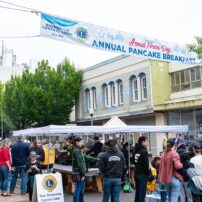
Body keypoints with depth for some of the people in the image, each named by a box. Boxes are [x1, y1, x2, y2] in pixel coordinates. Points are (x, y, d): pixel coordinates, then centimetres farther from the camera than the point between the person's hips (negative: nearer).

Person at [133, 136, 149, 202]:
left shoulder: (135, 151, 9)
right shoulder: (144, 151, -15)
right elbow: (146, 164, -17)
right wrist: (148, 173, -8)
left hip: (136, 174, 8)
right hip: (143, 174, -8)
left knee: (137, 192, 16)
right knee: (142, 193, -2)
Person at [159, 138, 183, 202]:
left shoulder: (163, 154, 7)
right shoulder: (174, 154, -14)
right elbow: (178, 166, -22)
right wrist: (182, 164, -4)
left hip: (166, 179, 7)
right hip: (174, 179, -7)